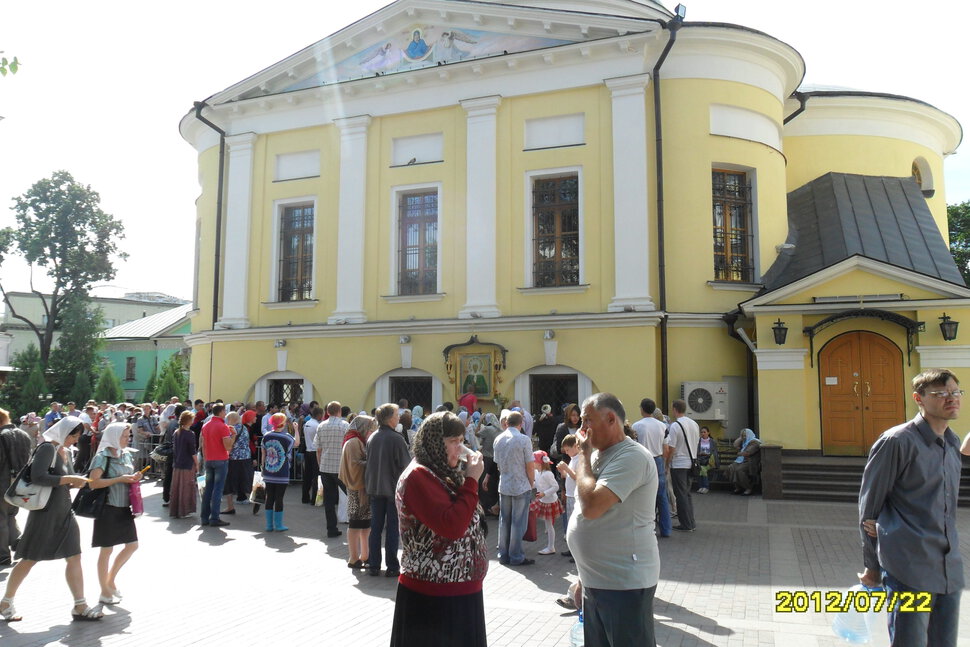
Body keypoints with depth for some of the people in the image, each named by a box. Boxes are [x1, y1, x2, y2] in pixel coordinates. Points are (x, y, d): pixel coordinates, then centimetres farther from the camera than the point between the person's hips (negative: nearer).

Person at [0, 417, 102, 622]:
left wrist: (76, 482, -1)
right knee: (29, 560, 7)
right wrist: (70, 479, -24)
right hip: (45, 512, -8)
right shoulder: (47, 448, -14)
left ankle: (80, 607, 8)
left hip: (64, 512, 8)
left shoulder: (66, 451, 11)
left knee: (74, 557, 4)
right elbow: (37, 476, -27)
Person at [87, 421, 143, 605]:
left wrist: (134, 478, 2)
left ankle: (110, 579, 28)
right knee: (107, 550, 3)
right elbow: (93, 482, -22)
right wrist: (120, 479, -22)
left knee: (132, 545, 10)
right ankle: (105, 592, 16)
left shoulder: (126, 455, 10)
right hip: (108, 508, -7)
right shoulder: (102, 457, -12)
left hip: (124, 507, 7)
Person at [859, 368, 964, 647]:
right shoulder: (897, 442, -10)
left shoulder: (953, 443, 12)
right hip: (910, 569, -7)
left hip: (949, 570, 7)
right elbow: (868, 507, -6)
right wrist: (872, 566, 0)